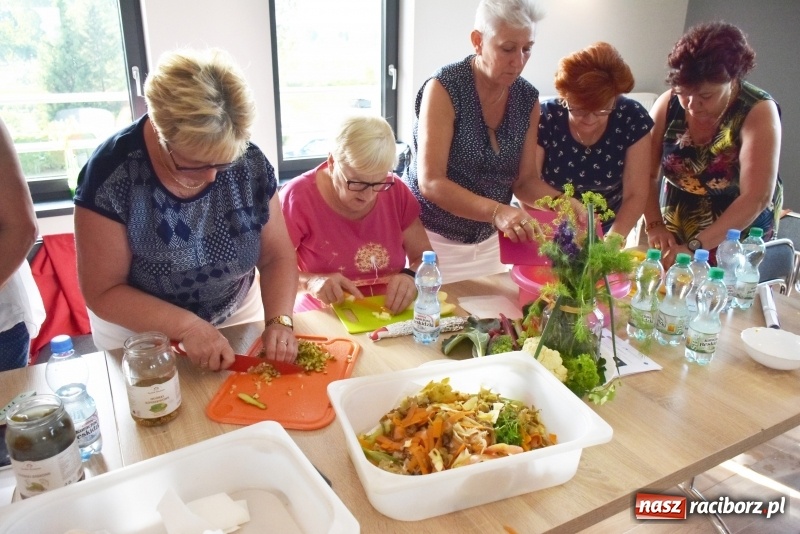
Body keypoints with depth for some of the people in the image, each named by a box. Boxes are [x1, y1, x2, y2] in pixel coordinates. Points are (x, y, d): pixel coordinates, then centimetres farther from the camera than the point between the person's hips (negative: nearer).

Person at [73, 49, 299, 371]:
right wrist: (186, 325, -31)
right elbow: (102, 292, -19)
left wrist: (278, 321, -25)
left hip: (239, 320, 3)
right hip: (140, 336, -2)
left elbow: (276, 257, -9)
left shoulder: (250, 163, -17)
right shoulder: (111, 175, -25)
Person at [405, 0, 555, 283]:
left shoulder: (528, 98, -1)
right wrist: (496, 212, -36)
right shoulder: (444, 88, -18)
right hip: (432, 238, -5)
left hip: (489, 243, 5)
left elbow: (525, 180, 2)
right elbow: (431, 183, -24)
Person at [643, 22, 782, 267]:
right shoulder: (668, 104, -10)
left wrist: (694, 247, -33)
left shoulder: (759, 113, -19)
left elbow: (756, 198, -27)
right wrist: (654, 226, -21)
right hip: (676, 236, 3)